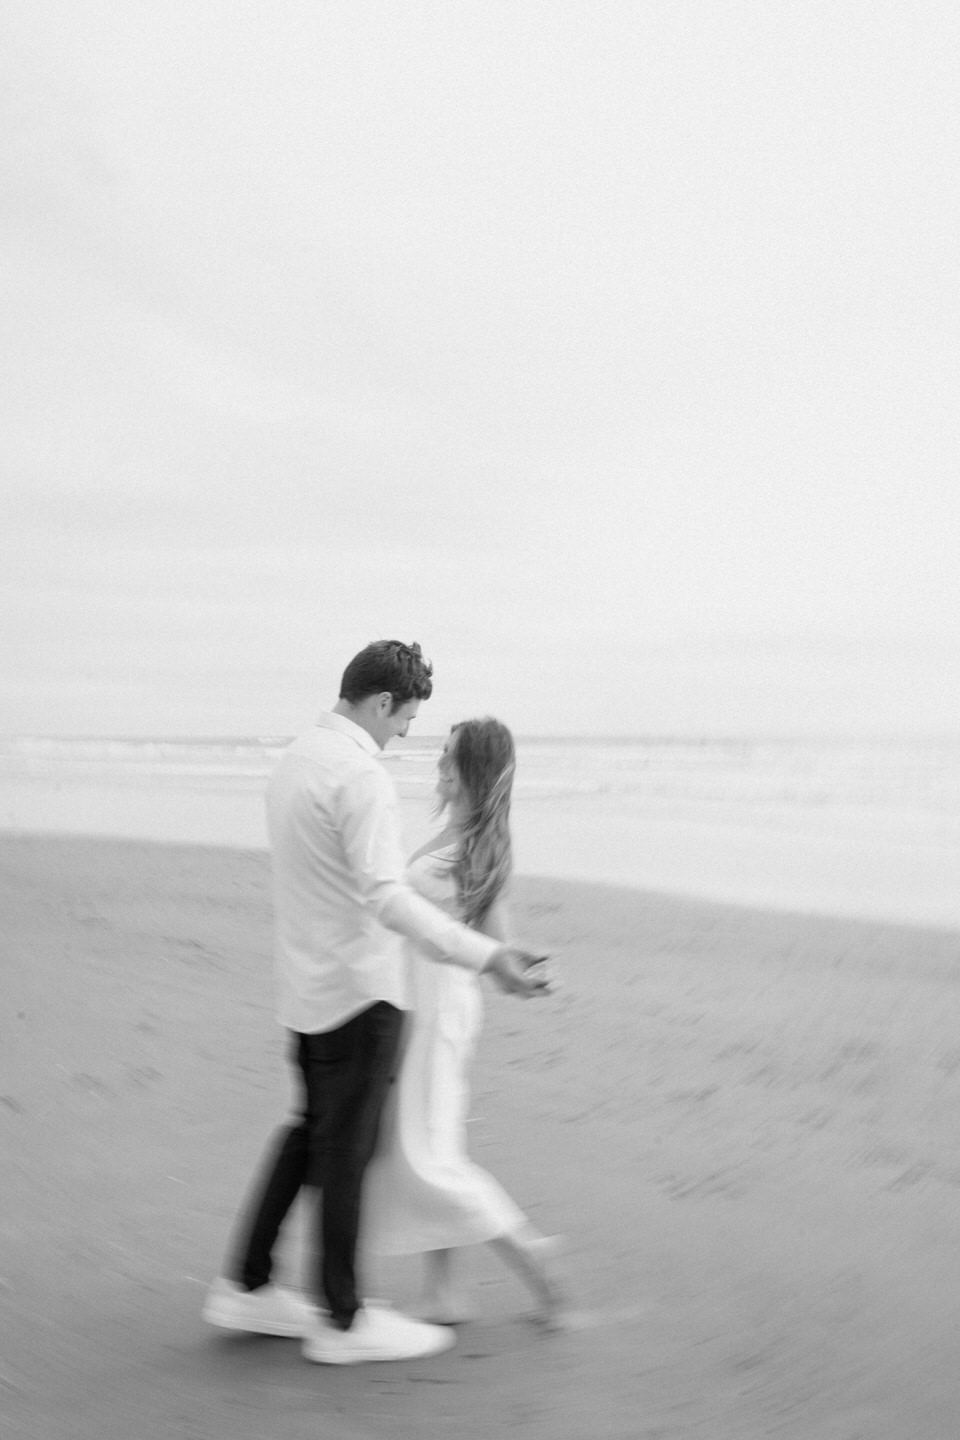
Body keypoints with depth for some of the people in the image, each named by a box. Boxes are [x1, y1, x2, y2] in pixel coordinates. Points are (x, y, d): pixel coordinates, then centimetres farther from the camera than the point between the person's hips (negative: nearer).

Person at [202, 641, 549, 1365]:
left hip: (307, 984, 9)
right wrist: (485, 956, -38)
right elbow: (387, 896, -32)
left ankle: (248, 1286, 24)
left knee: (313, 1131, 19)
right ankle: (342, 1319, 13)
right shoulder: (361, 775, -21)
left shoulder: (295, 759, 9)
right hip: (359, 988, -9)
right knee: (345, 1150, 1)